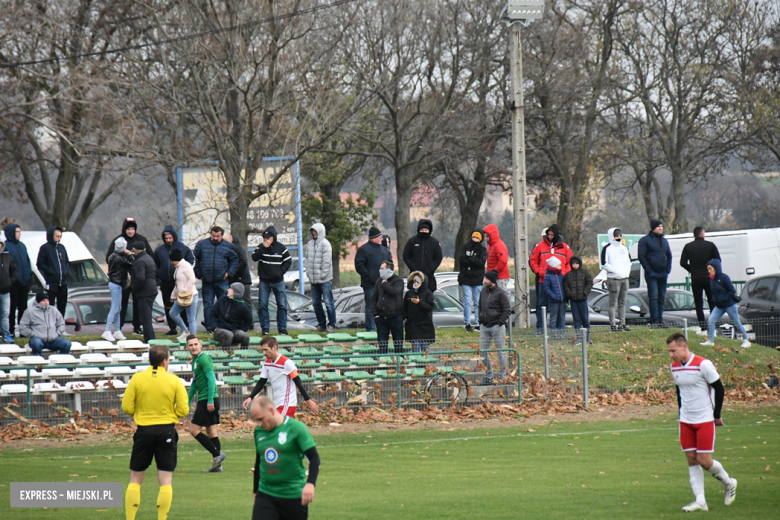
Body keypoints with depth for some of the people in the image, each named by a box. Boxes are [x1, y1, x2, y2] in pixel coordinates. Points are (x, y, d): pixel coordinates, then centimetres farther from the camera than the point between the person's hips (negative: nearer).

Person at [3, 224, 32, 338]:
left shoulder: (22, 245, 13)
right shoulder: (6, 246, -8)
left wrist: (29, 275, 9)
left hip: (24, 281, 6)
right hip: (13, 281, -6)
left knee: (23, 306, 10)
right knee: (13, 306, -3)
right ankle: (11, 330, 2)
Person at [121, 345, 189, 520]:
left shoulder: (137, 378, -3)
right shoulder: (174, 380, -4)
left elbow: (126, 407, -4)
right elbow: (183, 410, -6)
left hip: (143, 431, 1)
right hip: (167, 430, -1)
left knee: (135, 479, 10)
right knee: (166, 480, 3)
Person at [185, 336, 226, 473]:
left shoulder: (203, 358, -12)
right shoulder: (195, 360, 17)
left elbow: (211, 378, -19)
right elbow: (195, 383, 28)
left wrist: (210, 400, -24)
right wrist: (188, 401, 29)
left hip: (208, 400, -10)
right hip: (206, 400, 10)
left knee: (194, 429, -8)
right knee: (211, 431, 9)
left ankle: (217, 454, -7)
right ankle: (217, 465, 11)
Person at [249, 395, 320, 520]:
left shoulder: (295, 428, -9)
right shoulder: (259, 431, 7)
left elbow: (314, 458, -12)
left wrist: (310, 484, -27)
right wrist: (256, 490, 25)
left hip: (293, 496, -4)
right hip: (265, 495, 4)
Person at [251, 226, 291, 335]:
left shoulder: (280, 247, 1)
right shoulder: (261, 247, 3)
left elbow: (288, 261, 6)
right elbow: (254, 257, -12)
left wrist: (280, 272, -5)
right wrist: (263, 248, -21)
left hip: (278, 281, 0)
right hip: (264, 281, 0)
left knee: (282, 305, 0)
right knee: (262, 304, -2)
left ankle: (282, 328, 8)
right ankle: (265, 327, 6)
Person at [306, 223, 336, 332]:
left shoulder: (325, 244, -9)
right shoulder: (310, 243, 11)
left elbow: (327, 261, -12)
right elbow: (308, 258, 17)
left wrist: (323, 275, -14)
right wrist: (308, 272, 7)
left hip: (325, 279, -7)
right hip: (313, 279, 7)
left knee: (328, 303, -3)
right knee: (316, 303, 10)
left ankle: (331, 325, 3)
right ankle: (321, 324, 20)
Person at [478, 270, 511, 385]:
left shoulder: (501, 293, -8)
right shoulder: (484, 291, 11)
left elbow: (507, 310, -8)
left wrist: (500, 323, -13)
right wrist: (481, 321, 11)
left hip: (497, 327, -7)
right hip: (484, 326, 7)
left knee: (501, 351, 1)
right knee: (483, 351, 6)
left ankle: (502, 376, 6)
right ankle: (488, 376, 15)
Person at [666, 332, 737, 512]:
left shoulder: (703, 364, -15)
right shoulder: (674, 367, 3)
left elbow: (719, 388, -7)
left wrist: (716, 415, -3)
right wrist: (681, 412, 13)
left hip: (705, 420, -6)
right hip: (685, 421, 6)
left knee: (704, 461, -7)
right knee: (692, 460, 1)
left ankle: (728, 483, 19)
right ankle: (700, 500, 3)